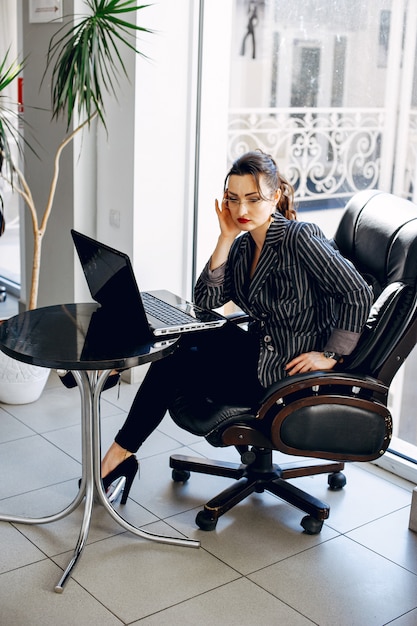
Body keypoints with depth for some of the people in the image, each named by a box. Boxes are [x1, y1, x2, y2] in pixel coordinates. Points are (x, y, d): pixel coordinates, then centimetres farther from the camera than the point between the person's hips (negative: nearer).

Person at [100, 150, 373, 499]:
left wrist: (331, 355, -19)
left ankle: (119, 455, 1)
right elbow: (207, 300, -5)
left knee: (177, 361, -12)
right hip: (257, 353, 7)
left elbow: (358, 295, -18)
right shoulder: (243, 244, 5)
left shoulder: (300, 238, -17)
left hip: (291, 372, -7)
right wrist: (226, 238, -10)